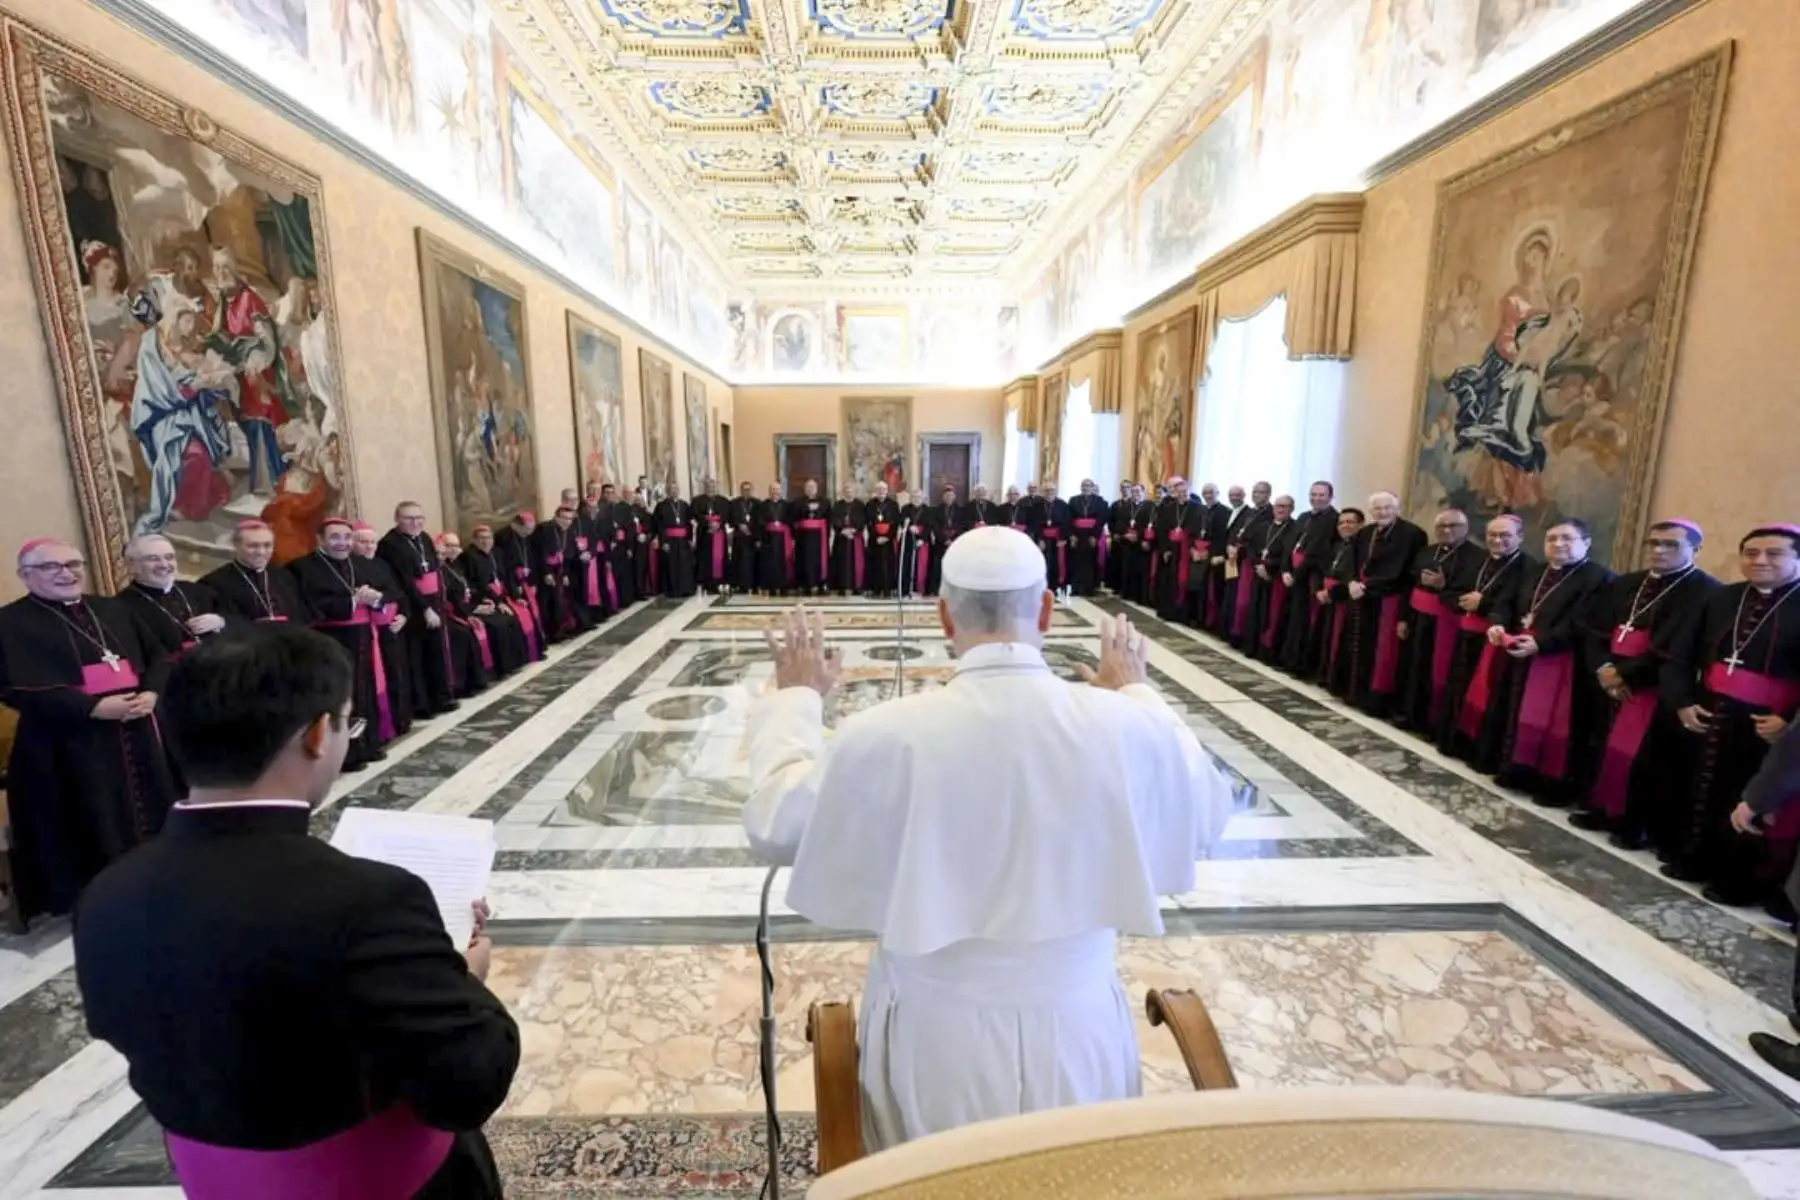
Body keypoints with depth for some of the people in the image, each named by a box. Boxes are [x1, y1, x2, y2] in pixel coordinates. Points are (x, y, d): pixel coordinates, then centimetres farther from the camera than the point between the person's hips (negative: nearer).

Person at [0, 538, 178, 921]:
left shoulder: (113, 610, 13)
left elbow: (157, 656, 11)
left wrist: (151, 693, -8)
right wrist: (94, 707, -20)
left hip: (137, 734, 5)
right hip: (67, 745, -5)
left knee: (154, 817, 13)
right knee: (93, 833, 1)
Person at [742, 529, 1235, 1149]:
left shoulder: (887, 735, -25)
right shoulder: (1128, 727, -19)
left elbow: (774, 826, -8)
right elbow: (1209, 812, 3)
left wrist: (794, 699, 5)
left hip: (935, 1036, -1)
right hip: (1077, 1031, 2)